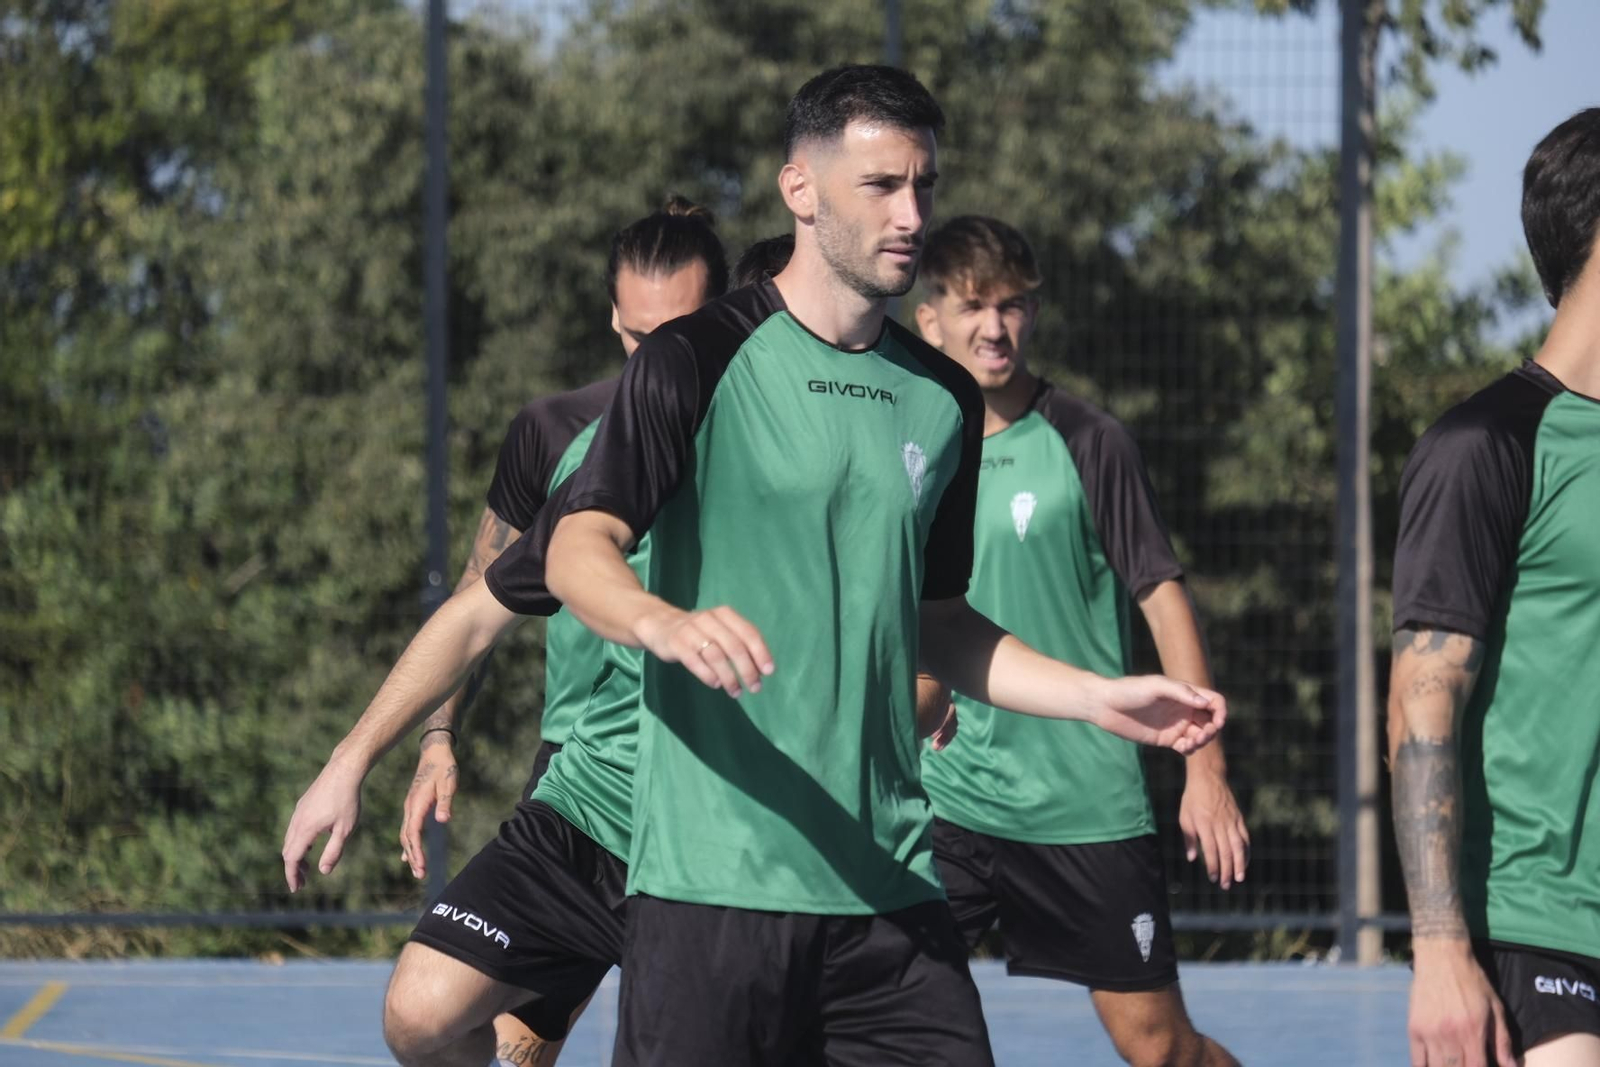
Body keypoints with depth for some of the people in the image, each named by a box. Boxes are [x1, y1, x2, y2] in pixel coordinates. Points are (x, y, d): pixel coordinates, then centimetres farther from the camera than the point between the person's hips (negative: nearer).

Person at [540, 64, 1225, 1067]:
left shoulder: (945, 400, 15)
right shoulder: (699, 360, -3)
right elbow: (578, 550, -12)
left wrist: (1102, 698, 14)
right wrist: (667, 624, -33)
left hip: (887, 888, 5)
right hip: (713, 872, -5)